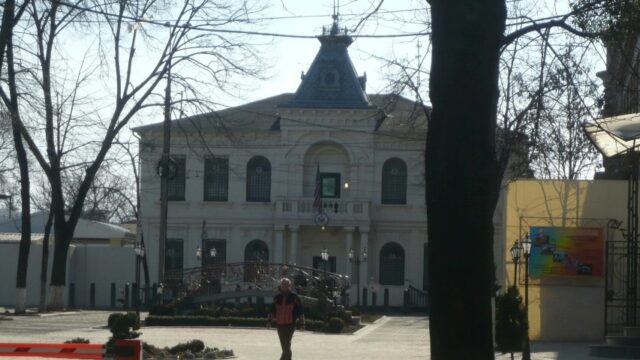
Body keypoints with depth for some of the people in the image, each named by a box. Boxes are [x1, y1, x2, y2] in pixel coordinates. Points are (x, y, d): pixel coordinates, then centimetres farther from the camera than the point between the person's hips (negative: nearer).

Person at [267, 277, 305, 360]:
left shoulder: (295, 298, -2)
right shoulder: (277, 298, 10)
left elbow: (300, 312, -1)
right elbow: (272, 311, 16)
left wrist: (301, 323, -3)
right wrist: (269, 320, 5)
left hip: (290, 325, -5)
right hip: (280, 325, 5)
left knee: (286, 346, -14)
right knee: (284, 346, 12)